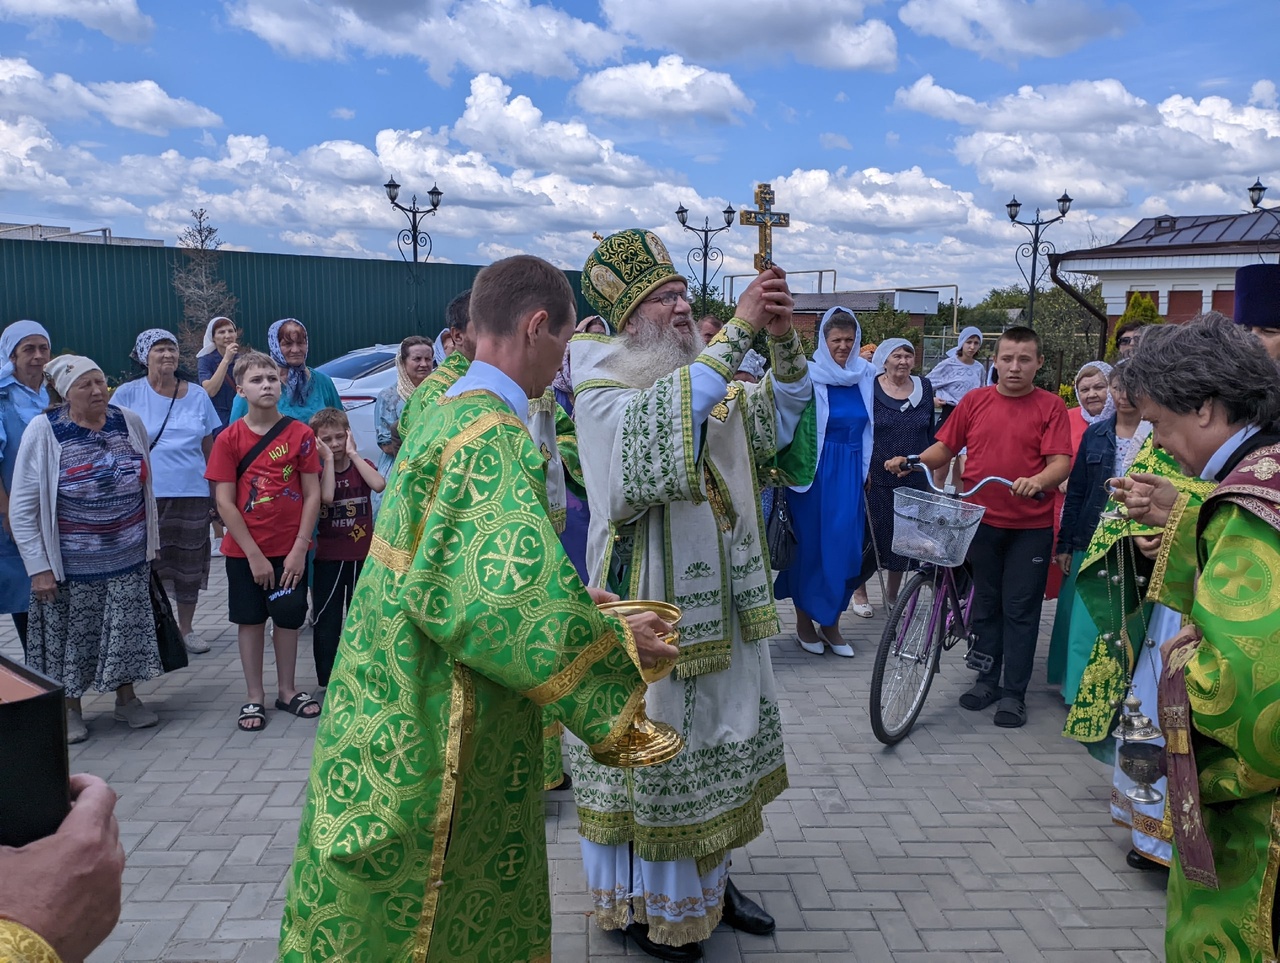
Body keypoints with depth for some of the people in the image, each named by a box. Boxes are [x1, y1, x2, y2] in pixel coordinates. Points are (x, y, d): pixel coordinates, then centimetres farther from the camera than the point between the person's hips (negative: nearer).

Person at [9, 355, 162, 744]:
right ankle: (70, 709, 30)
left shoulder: (130, 423, -2)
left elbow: (145, 488, 8)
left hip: (129, 558, 3)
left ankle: (126, 697, 32)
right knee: (72, 637, 10)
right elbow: (22, 507, -9)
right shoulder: (44, 430, -12)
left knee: (128, 630, 11)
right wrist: (38, 567, -10)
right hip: (71, 564, -2)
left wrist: (151, 544, 10)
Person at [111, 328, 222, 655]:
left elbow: (209, 449, 11)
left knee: (190, 566, 10)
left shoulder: (197, 396, 6)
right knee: (145, 565, 2)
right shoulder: (127, 395, -2)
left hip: (192, 495, 2)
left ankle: (186, 628, 25)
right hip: (145, 496, -2)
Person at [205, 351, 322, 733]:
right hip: (245, 550, 0)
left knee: (288, 619, 10)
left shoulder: (301, 433, -5)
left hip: (291, 549, 0)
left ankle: (287, 691, 27)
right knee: (250, 621, 9)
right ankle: (254, 698, 22)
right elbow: (225, 502, -7)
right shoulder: (229, 439, -6)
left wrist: (299, 549, -9)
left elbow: (312, 494, -4)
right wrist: (254, 555, -11)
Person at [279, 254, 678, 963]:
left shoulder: (449, 412, 6)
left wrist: (570, 602, 11)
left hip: (402, 707, 9)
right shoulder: (493, 435, -24)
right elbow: (512, 597, -29)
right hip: (438, 736, -9)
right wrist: (616, 647, -16)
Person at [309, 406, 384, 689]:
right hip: (328, 559, -1)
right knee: (326, 621, 3)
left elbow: (379, 485, -20)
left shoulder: (362, 466, 3)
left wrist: (352, 454, -14)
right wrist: (329, 459, -16)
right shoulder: (317, 471, -1)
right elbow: (327, 496, -23)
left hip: (362, 556, 1)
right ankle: (328, 680, 13)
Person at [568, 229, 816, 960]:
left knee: (715, 741, 17)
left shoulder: (716, 381, 10)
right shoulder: (602, 391, -10)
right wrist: (740, 329, -34)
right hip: (649, 604, -7)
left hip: (719, 602, 7)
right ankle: (640, 900, 24)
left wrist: (786, 341, -23)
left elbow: (778, 421, -6)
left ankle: (708, 878, 36)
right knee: (649, 752, 4)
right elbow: (657, 422, -32)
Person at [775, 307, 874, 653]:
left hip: (850, 472, 5)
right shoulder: (808, 374, -9)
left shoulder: (865, 374, 7)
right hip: (814, 471, -4)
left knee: (845, 546, 6)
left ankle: (831, 622, 20)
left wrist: (866, 466, 17)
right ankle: (804, 621, 19)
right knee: (811, 543, 3)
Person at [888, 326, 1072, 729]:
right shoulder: (975, 401, 5)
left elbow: (1061, 463, -10)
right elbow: (945, 447, 8)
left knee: (1020, 608, 4)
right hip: (981, 518, 2)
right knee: (986, 602, 13)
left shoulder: (1050, 406, -2)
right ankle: (987, 678, 27)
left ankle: (1013, 692, 14)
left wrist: (1038, 480, -31)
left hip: (1030, 525, -2)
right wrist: (912, 462, -9)